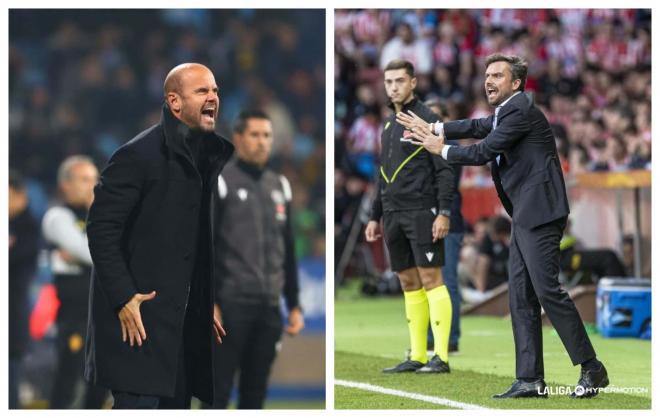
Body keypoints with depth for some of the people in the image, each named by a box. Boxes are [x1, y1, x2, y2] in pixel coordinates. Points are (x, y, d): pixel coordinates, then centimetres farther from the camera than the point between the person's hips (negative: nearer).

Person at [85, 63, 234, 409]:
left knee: (176, 404, 8)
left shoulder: (210, 154, 12)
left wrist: (209, 304, 15)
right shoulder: (138, 155, -12)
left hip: (185, 317, 8)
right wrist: (123, 298, -18)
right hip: (138, 314, -8)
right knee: (138, 405, -12)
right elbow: (100, 228, -14)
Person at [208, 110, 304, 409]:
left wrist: (294, 305, 15)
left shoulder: (279, 186, 15)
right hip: (231, 304, -5)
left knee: (255, 392, 7)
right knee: (218, 391, -5)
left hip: (268, 307, 5)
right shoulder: (221, 182, -3)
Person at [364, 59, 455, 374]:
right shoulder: (389, 125, 17)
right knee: (409, 283, 8)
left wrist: (444, 212, -17)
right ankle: (417, 357, 10)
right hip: (393, 214, 8)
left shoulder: (426, 119, -6)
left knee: (430, 279, -8)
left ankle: (441, 357, -9)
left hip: (421, 212, -8)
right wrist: (375, 216, 21)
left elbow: (445, 169, -10)